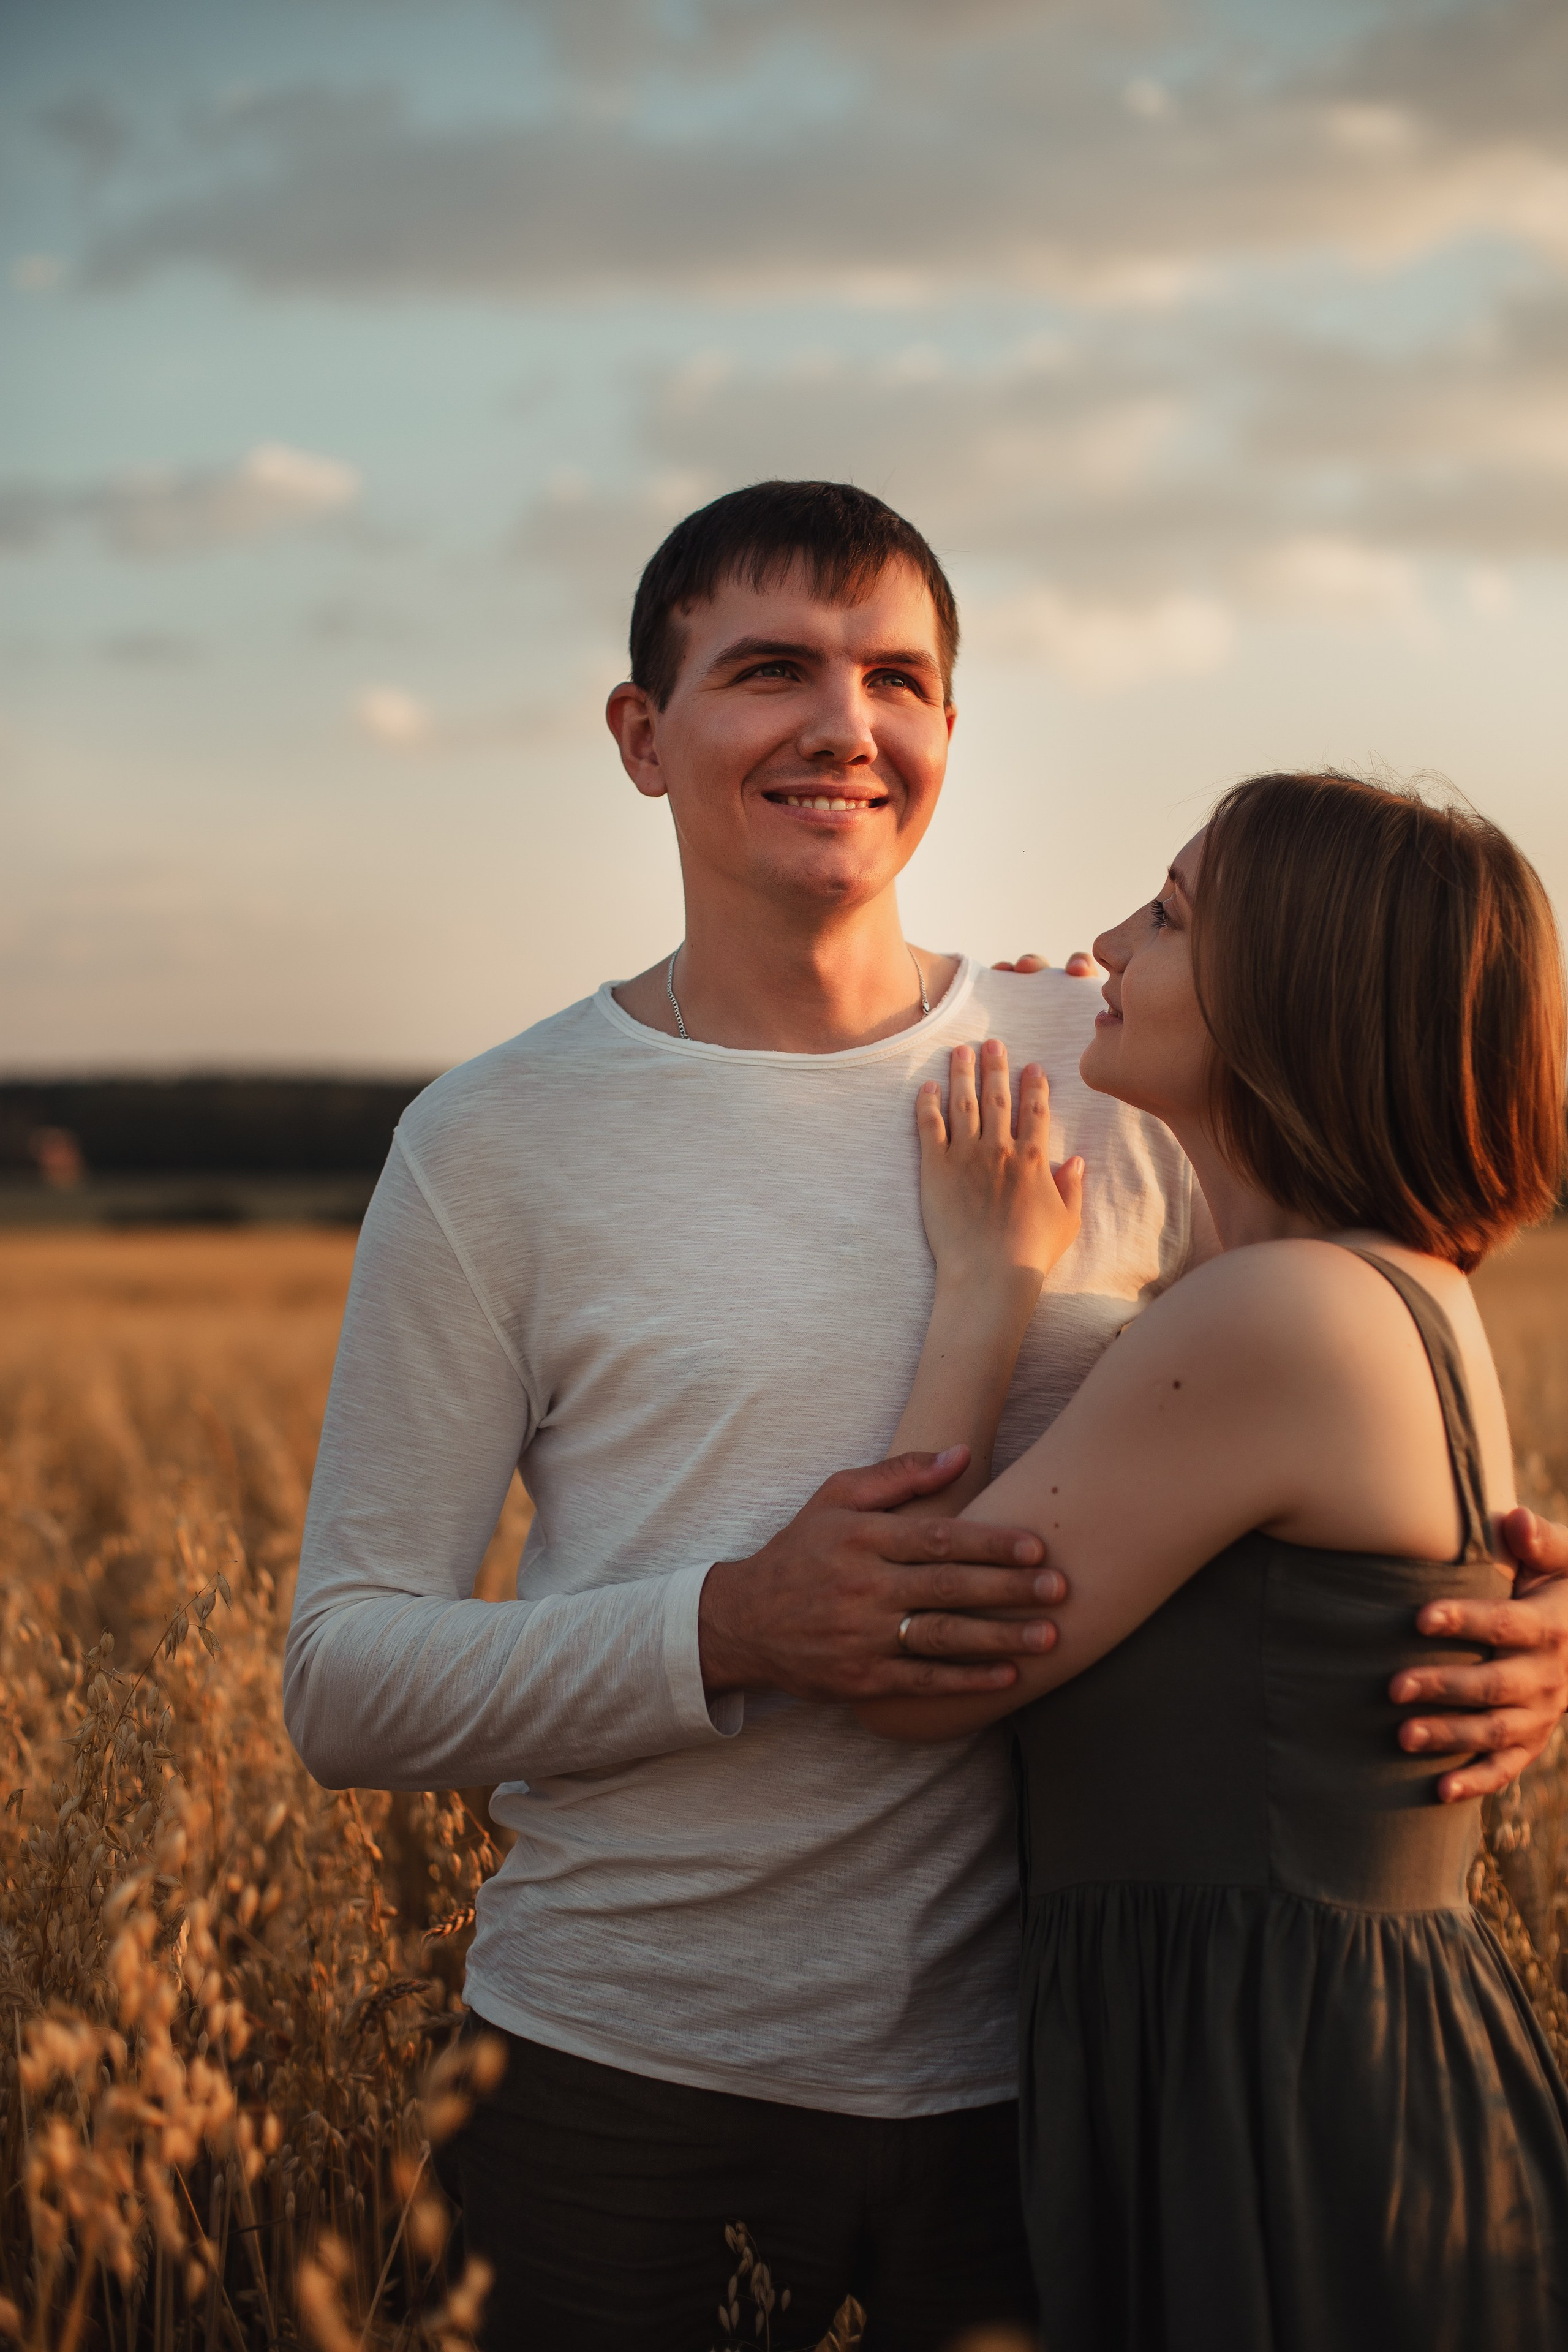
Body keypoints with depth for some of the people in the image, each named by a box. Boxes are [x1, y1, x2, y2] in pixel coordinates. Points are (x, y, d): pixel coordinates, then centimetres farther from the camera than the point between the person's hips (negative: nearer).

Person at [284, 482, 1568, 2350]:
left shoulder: (1114, 1080, 2)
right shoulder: (496, 1145, -4)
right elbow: (347, 1686, -5)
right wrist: (734, 1626, -21)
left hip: (1041, 2067, 2)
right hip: (630, 2072, -1)